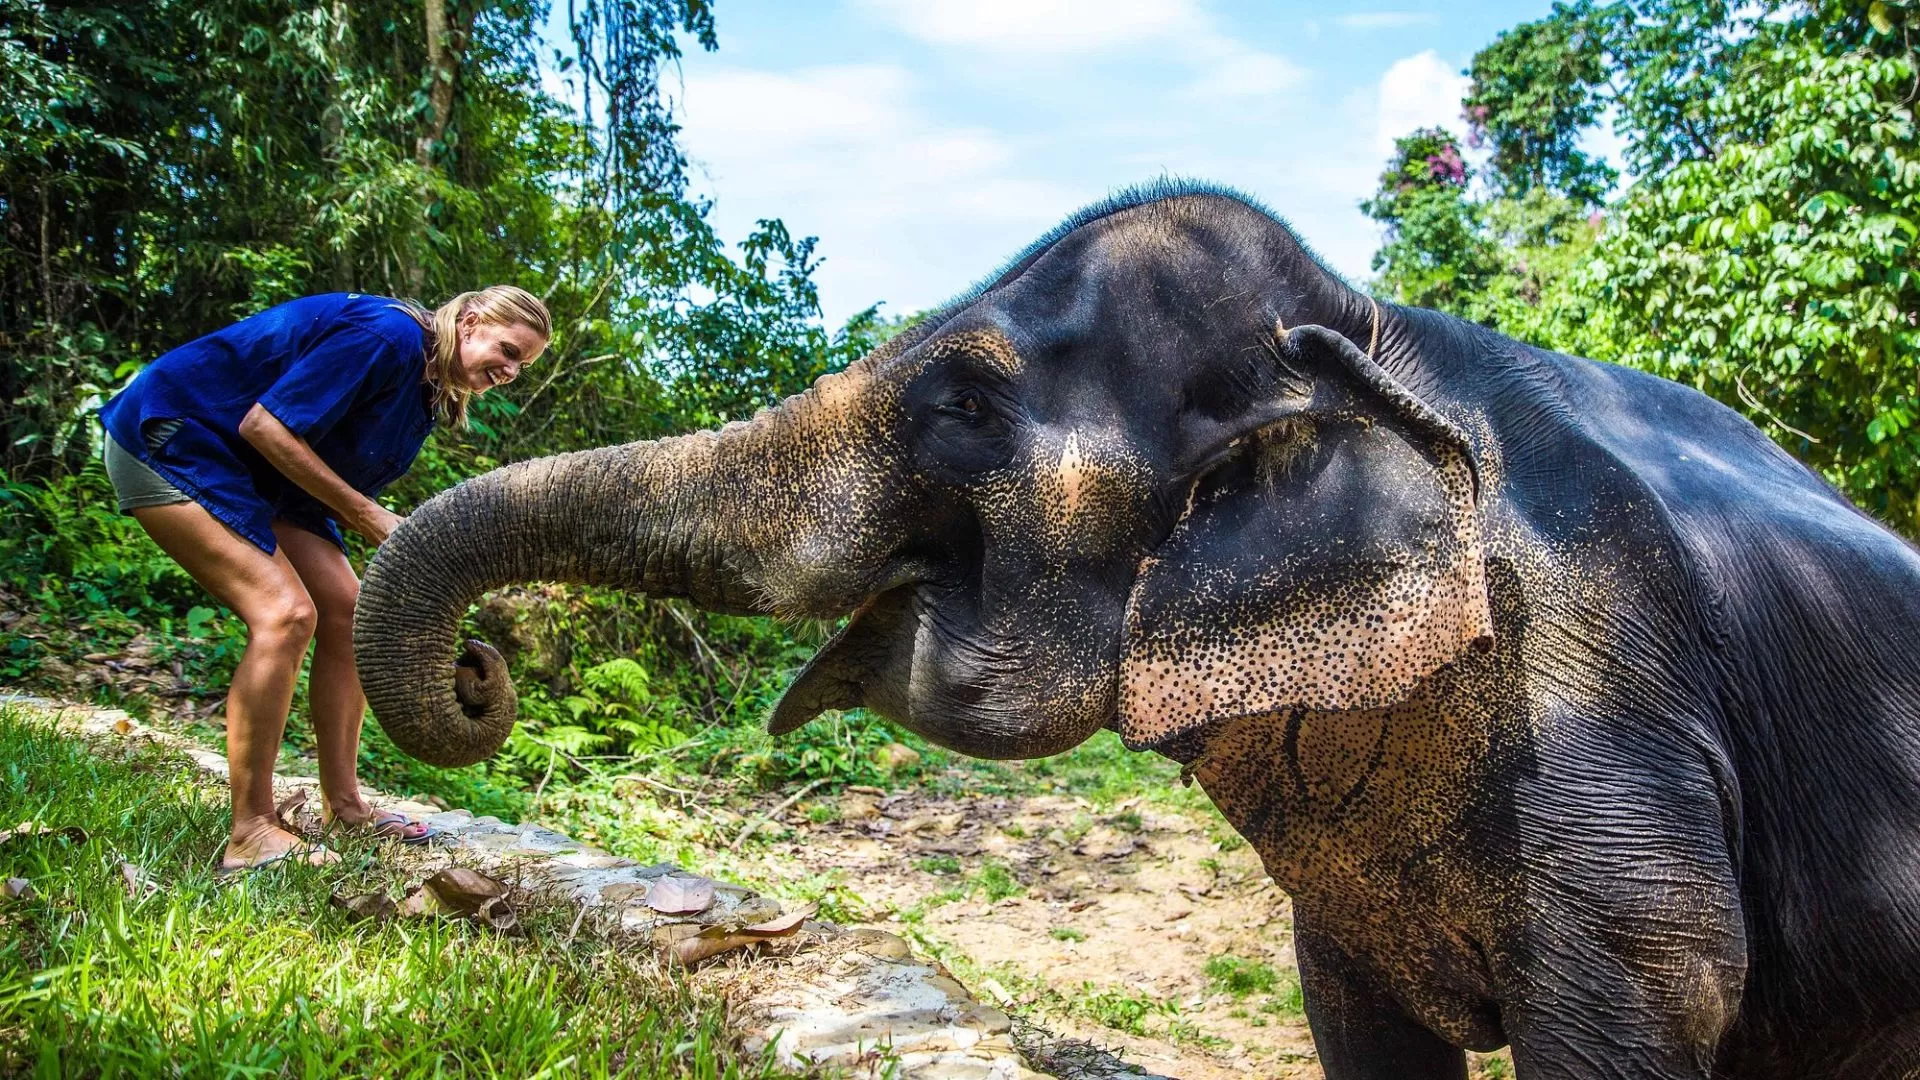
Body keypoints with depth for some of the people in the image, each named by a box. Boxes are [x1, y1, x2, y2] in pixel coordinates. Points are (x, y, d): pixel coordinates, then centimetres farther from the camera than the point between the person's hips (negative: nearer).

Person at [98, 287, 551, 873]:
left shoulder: (427, 390, 6)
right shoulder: (388, 336, -23)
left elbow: (348, 489, 6)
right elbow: (263, 425, -26)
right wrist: (371, 518, -22)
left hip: (253, 475, 10)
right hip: (168, 440, -10)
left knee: (346, 610, 2)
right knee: (286, 613, -21)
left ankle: (342, 807, 8)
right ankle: (251, 834, -16)